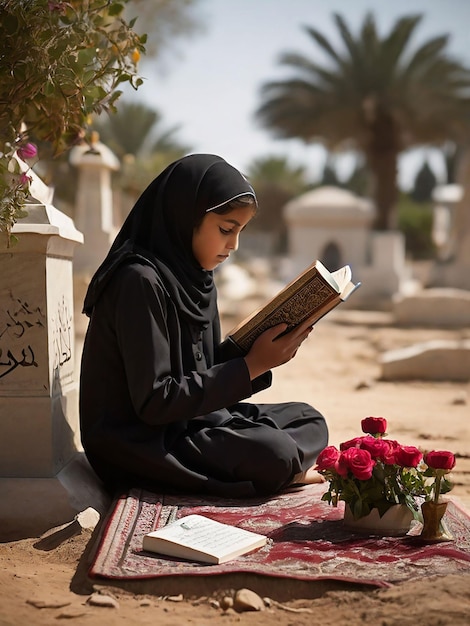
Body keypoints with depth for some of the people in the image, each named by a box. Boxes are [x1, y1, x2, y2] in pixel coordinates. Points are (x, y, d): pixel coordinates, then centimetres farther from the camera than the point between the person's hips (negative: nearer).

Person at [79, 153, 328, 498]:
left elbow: (206, 372, 8)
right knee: (274, 454, -25)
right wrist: (251, 365, -21)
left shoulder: (197, 279, 7)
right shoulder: (140, 281, -21)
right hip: (142, 445, -9)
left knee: (309, 420, 6)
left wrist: (262, 356, -10)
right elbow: (155, 401, -23)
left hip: (192, 417, 9)